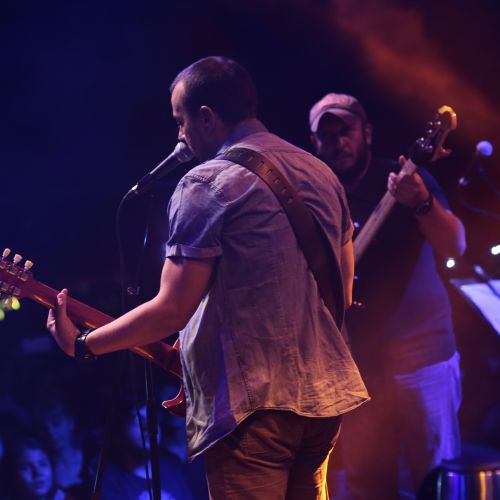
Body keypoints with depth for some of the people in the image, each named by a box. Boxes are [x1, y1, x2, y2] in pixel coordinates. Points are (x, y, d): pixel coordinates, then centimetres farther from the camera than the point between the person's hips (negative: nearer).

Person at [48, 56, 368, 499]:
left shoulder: (207, 184, -11)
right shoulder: (322, 174, 12)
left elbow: (172, 311, -13)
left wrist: (81, 344, -1)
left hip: (252, 402, -8)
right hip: (325, 394, 8)